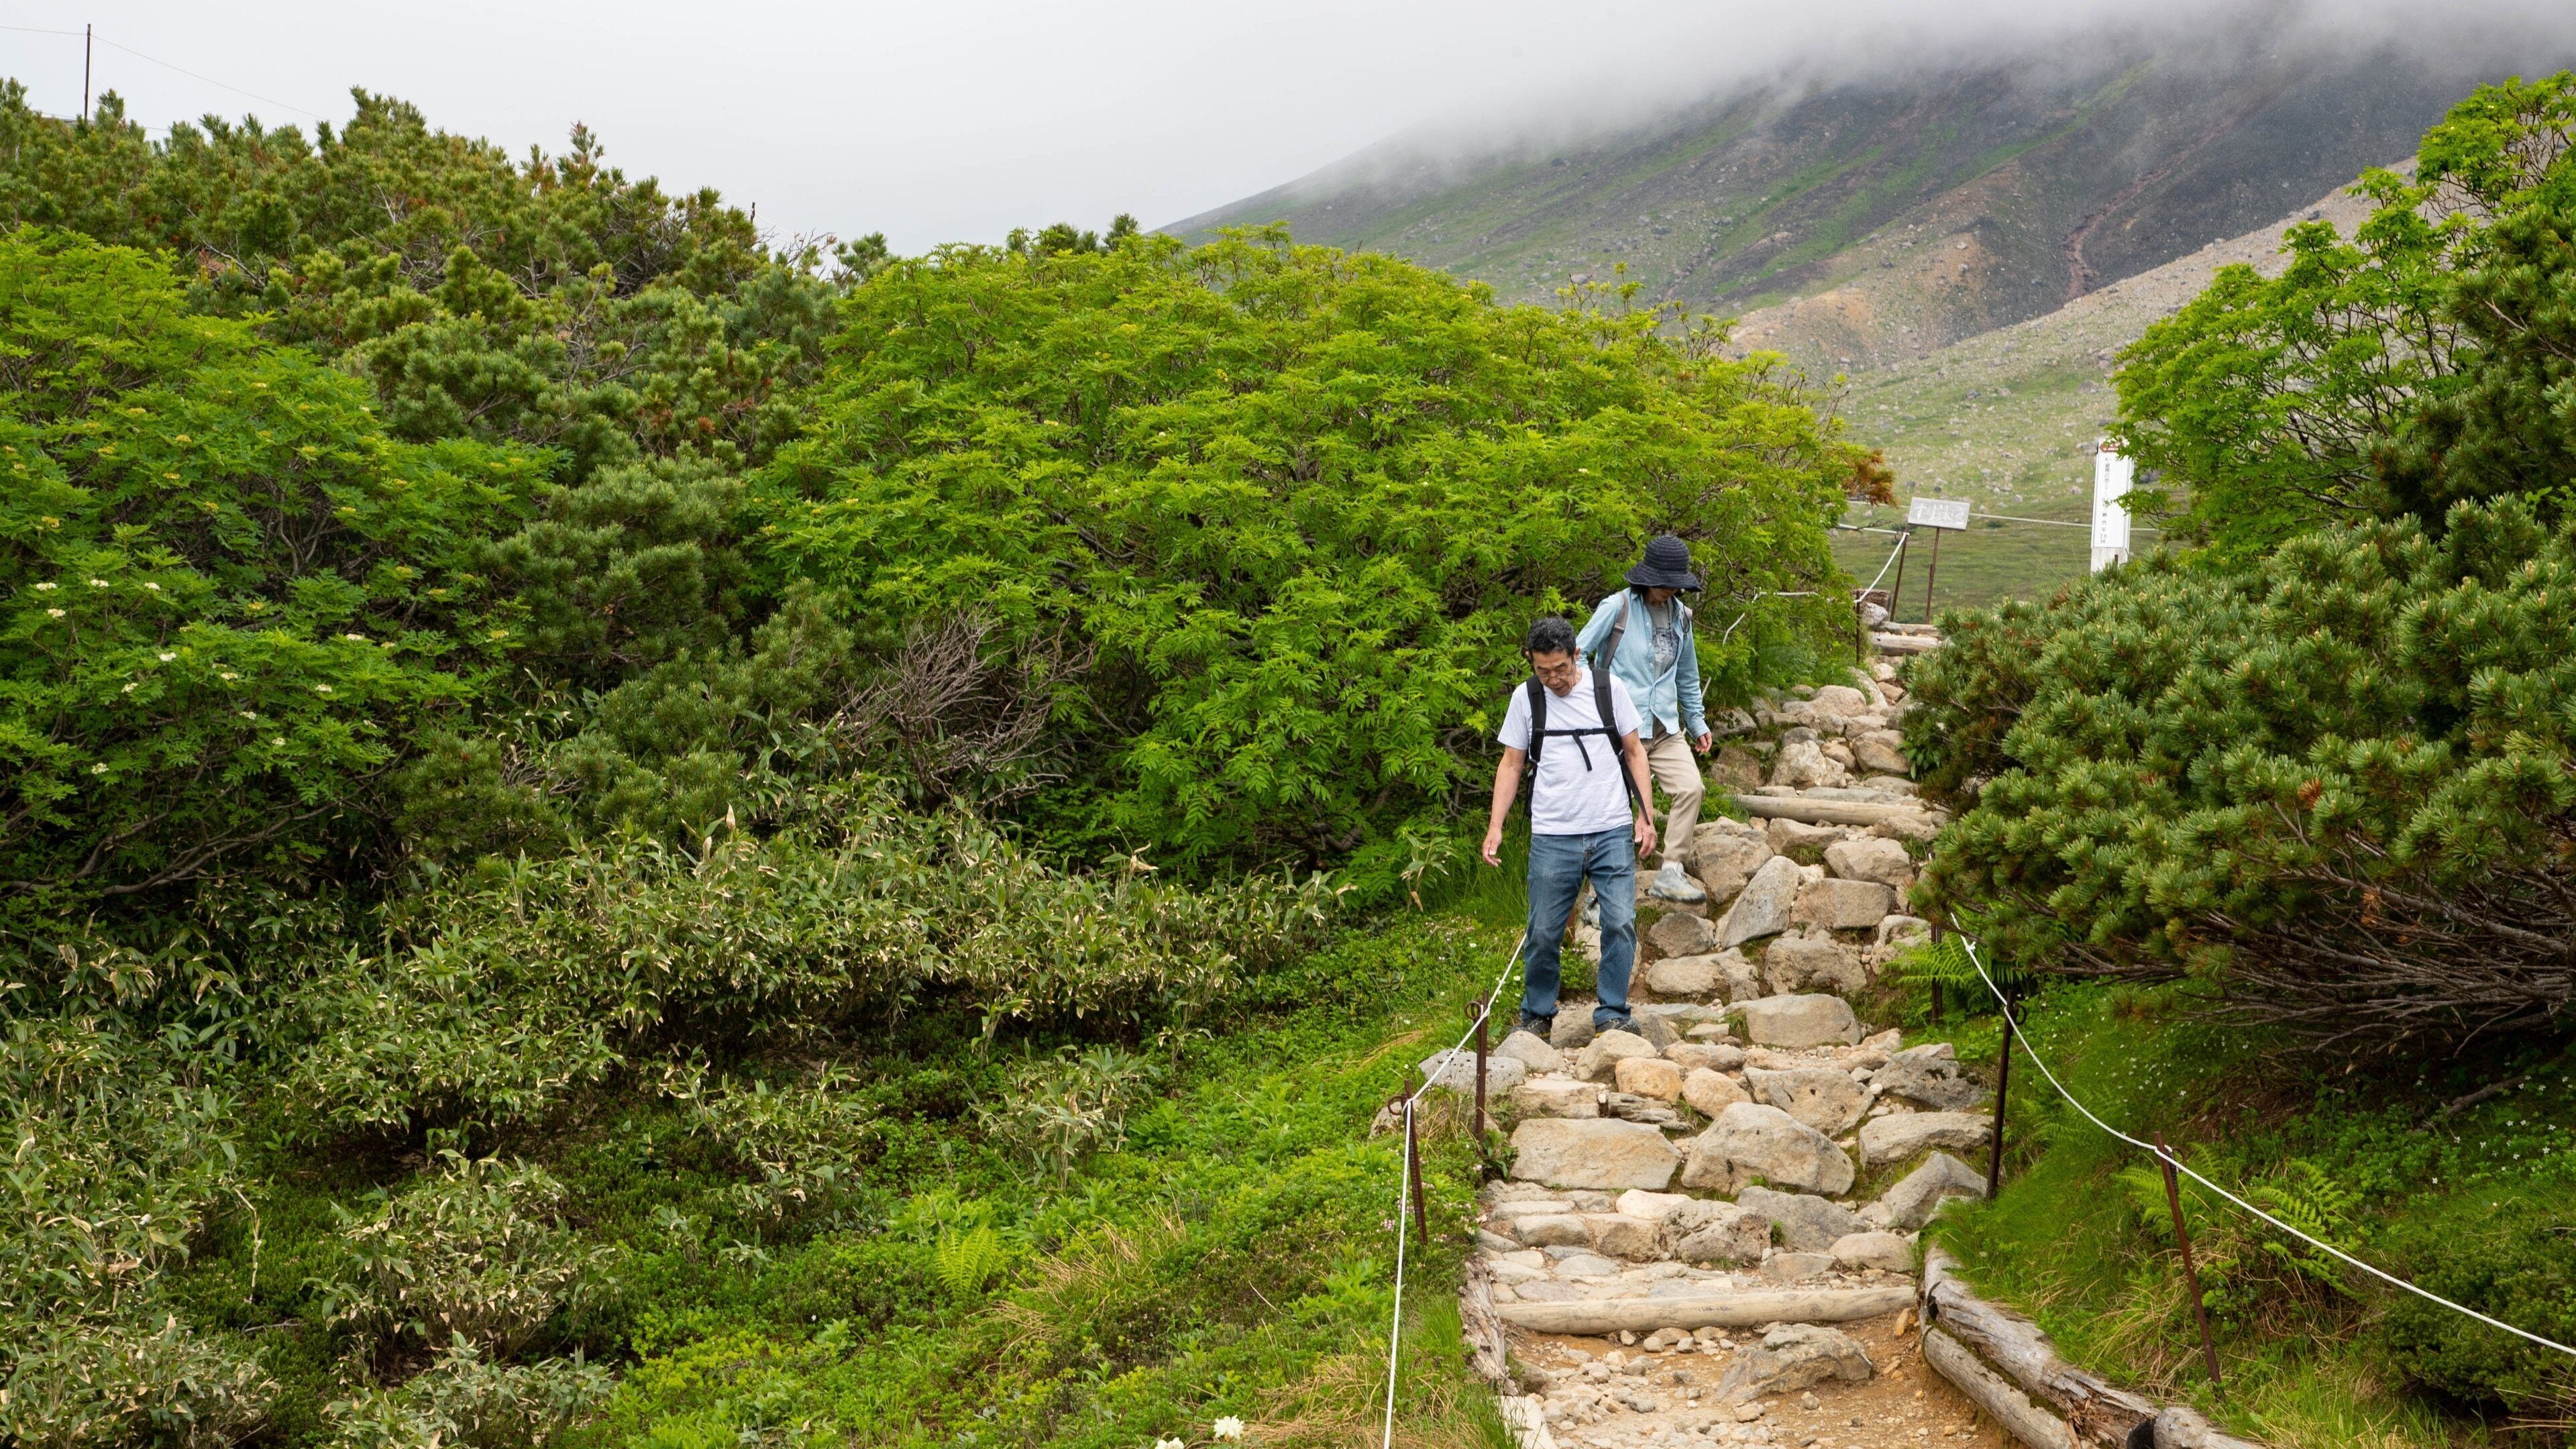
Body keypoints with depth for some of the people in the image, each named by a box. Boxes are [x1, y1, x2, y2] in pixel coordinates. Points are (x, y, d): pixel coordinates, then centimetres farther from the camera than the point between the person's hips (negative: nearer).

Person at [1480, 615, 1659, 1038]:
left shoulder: (1610, 689, 3)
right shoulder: (1525, 698, 4)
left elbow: (1634, 752, 10)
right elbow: (1511, 764, 10)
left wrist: (1645, 815, 3)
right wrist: (1495, 826, 2)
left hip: (1612, 833, 0)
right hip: (1552, 839, 0)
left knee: (1621, 923, -9)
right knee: (1543, 933, 2)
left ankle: (1612, 1014, 3)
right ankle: (1537, 1016, 18)